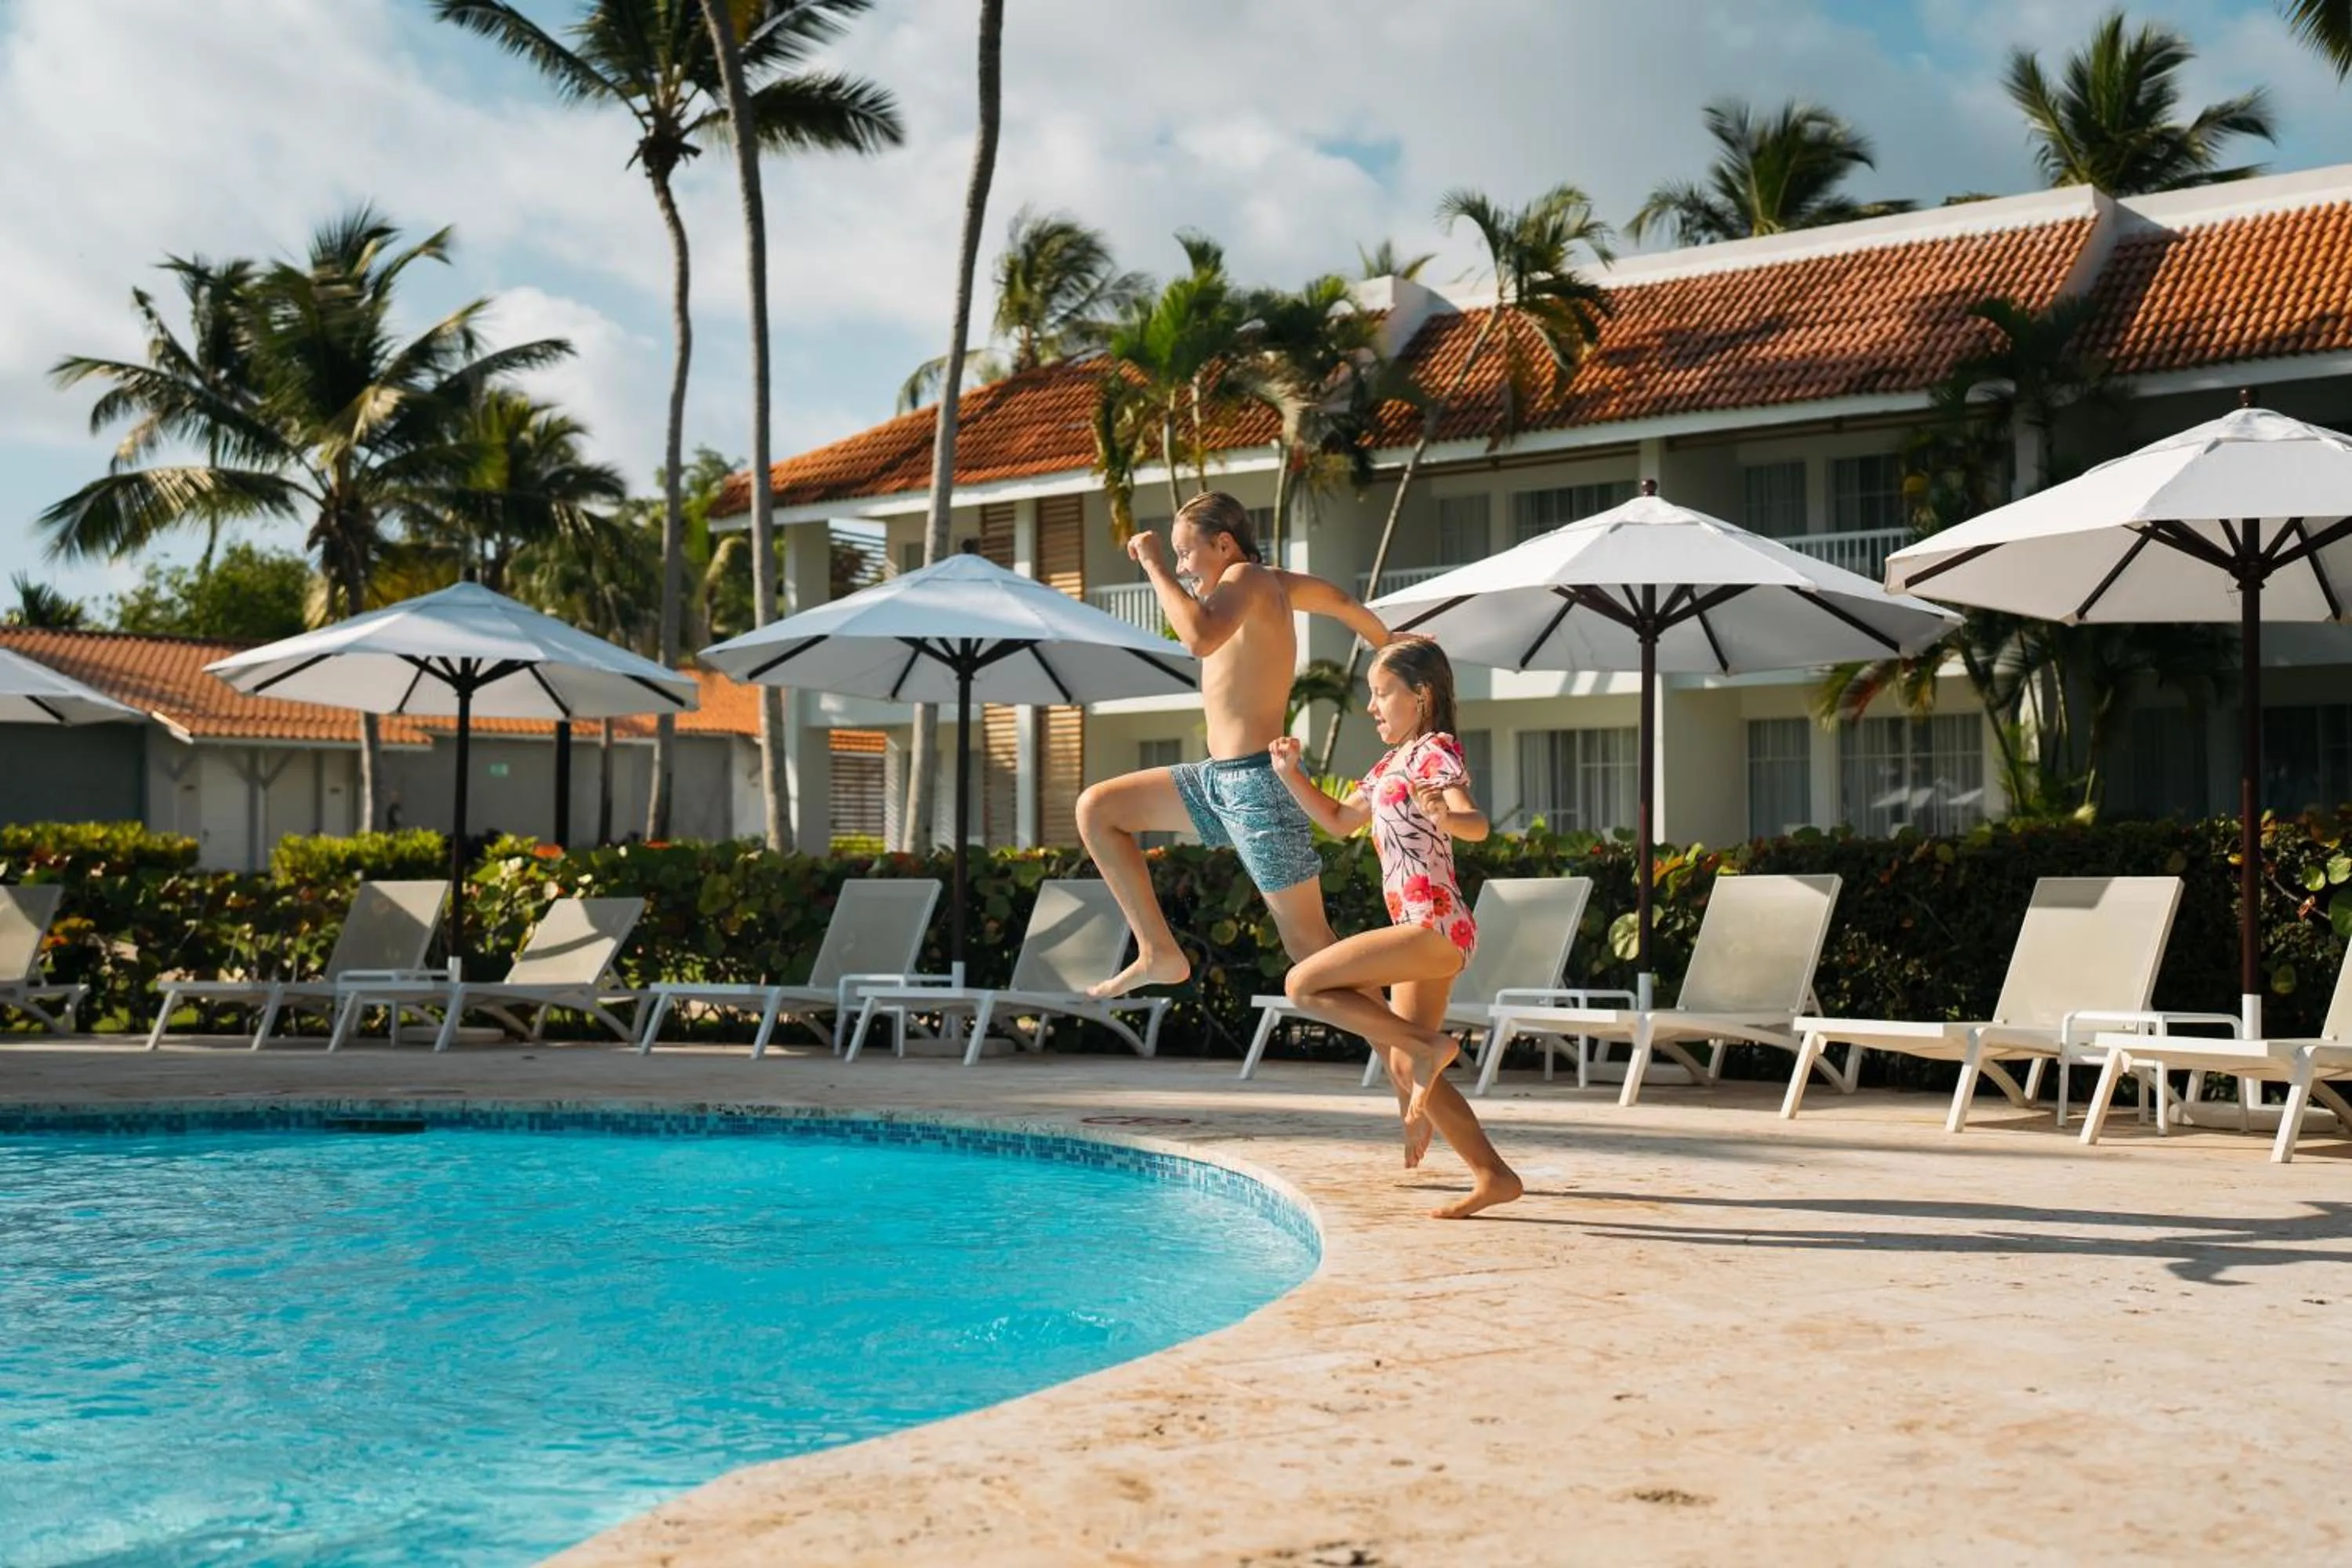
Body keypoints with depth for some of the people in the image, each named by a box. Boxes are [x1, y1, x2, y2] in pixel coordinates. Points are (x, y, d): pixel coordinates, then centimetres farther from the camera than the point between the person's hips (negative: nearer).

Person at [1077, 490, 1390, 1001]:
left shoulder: (1247, 577, -12)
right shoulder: (1277, 585, 14)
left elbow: (1201, 639, -33)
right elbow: (1341, 602, 33)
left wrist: (1154, 566, -22)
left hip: (1259, 784, -10)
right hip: (1219, 779, 10)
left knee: (1308, 945, -5)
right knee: (1096, 809, 8)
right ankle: (1160, 953, 6)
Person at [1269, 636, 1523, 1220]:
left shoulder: (1436, 750, -8)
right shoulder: (1392, 764, 20)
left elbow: (1477, 824, -25)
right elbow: (1339, 821, 30)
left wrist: (1445, 815, -47)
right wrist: (1289, 775, 17)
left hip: (1435, 927, -10)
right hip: (1423, 932, 10)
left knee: (1304, 985, -14)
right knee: (1407, 1070, 10)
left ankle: (1429, 1045, -11)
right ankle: (1493, 1177, 11)